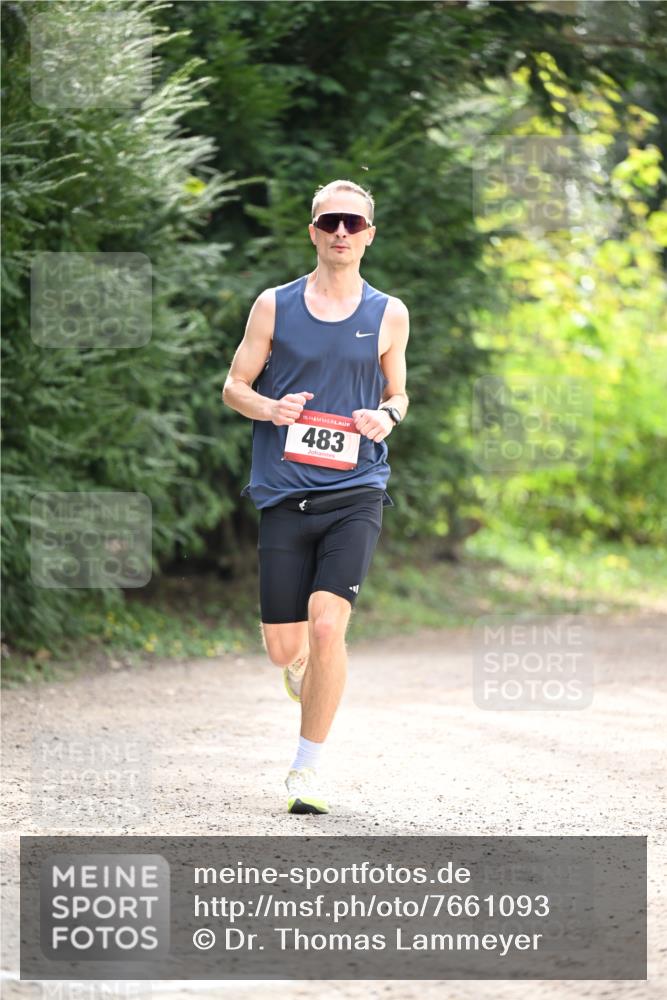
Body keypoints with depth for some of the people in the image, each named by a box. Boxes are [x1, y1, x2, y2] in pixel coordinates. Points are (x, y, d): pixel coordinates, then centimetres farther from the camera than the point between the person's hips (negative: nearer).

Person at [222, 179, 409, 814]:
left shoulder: (388, 315, 8)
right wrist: (269, 408, -12)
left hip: (355, 493, -1)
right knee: (283, 647, 1)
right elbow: (234, 386, 10)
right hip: (285, 493, 1)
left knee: (327, 627, -17)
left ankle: (308, 770, -2)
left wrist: (387, 417, -4)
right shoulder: (274, 307, 6)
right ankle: (303, 668, 41)